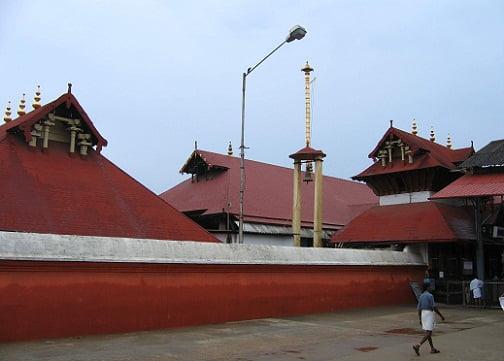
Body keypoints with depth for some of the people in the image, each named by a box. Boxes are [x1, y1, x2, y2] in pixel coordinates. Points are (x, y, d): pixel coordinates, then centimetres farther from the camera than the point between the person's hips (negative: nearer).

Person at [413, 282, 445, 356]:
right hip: (429, 314, -8)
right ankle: (417, 346, -22)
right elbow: (434, 307, -16)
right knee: (428, 334, -8)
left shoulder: (421, 296, 9)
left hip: (423, 314, 8)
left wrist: (420, 319, 17)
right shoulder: (430, 295, -14)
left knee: (428, 332, 18)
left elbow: (419, 308, 11)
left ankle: (432, 348, 25)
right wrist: (441, 315, -6)